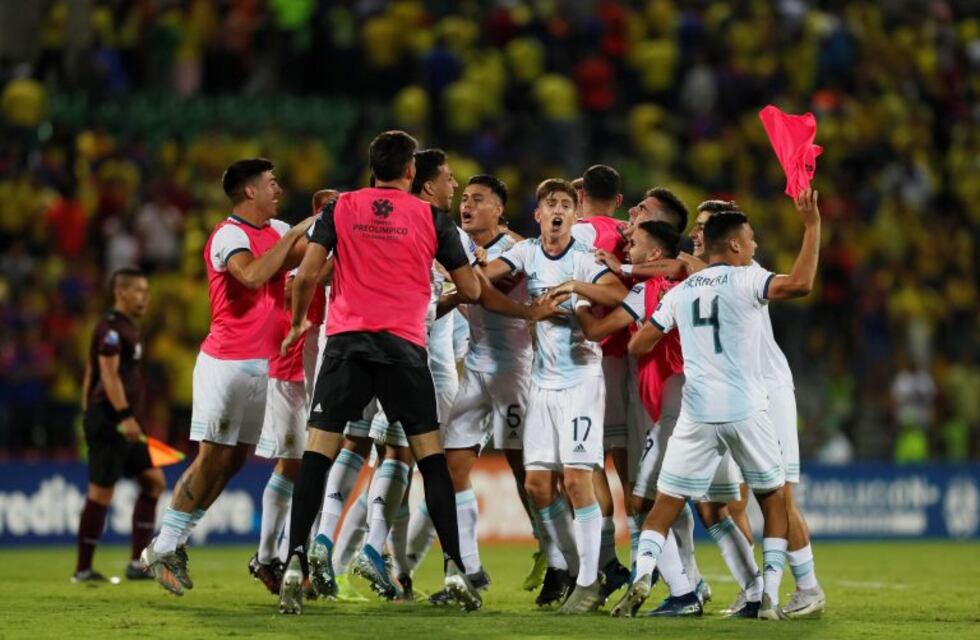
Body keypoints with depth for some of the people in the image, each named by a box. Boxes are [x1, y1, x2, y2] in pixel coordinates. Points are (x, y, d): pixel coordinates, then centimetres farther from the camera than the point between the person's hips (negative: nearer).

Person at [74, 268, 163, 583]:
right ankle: (83, 569, 0)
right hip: (108, 420, -10)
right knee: (101, 492, -6)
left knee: (154, 481, 6)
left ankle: (138, 562, 6)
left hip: (125, 424, 10)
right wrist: (125, 416, -28)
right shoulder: (111, 328, -12)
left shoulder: (128, 328, 18)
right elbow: (108, 375, -21)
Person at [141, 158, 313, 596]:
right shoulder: (229, 235, -13)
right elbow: (252, 275, -29)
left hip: (260, 362, 8)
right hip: (226, 361, -8)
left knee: (236, 460, 8)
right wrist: (294, 233, -22)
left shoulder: (276, 231, 13)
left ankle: (174, 542, 16)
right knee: (212, 459, -8)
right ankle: (163, 548, 1)